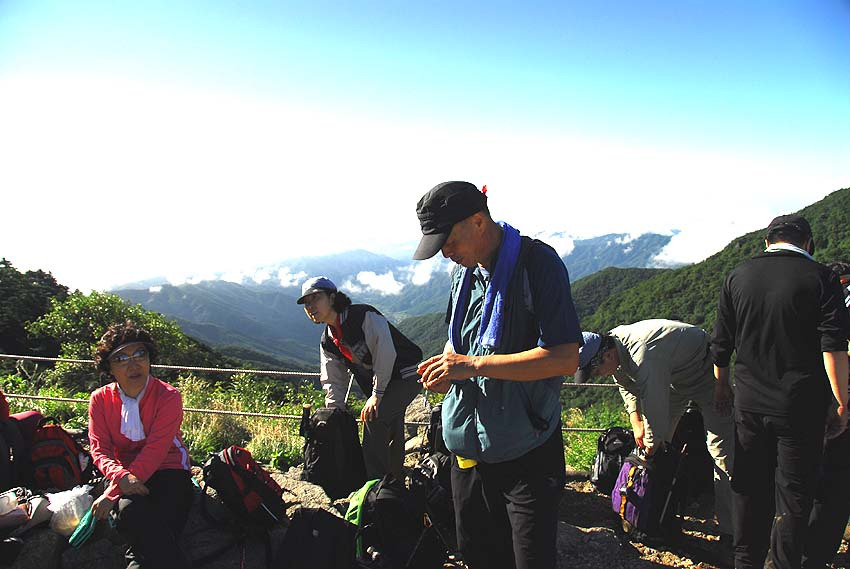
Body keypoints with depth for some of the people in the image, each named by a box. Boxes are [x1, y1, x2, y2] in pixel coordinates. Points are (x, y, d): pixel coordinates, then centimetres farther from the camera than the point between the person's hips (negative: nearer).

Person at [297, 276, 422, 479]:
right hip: (378, 384, 8)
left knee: (374, 418, -22)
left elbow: (385, 352, -26)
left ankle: (376, 483, -12)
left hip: (406, 376, -8)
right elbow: (334, 383, 8)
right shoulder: (327, 342, 4)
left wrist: (377, 394, -24)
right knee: (391, 434, 13)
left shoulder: (365, 316, -21)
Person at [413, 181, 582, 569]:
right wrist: (446, 367, -3)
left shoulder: (538, 262, -16)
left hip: (525, 453, -7)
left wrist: (473, 365, -24)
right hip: (467, 447, 7)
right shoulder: (463, 272, 7)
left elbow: (565, 358, -23)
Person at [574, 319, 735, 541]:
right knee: (659, 443, 5)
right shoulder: (612, 343, -14)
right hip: (673, 375, 8)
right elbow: (627, 386, 4)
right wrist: (636, 422, -4)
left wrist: (651, 448, -25)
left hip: (705, 372, -8)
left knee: (721, 449, -13)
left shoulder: (645, 358, -41)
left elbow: (655, 408, -36)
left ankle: (730, 528, -7)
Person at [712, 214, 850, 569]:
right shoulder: (820, 278, -7)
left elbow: (720, 345, 8)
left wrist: (721, 388, 19)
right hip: (801, 406, -3)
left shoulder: (737, 277, 3)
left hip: (749, 403, 3)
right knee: (795, 490, 9)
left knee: (749, 486, 14)